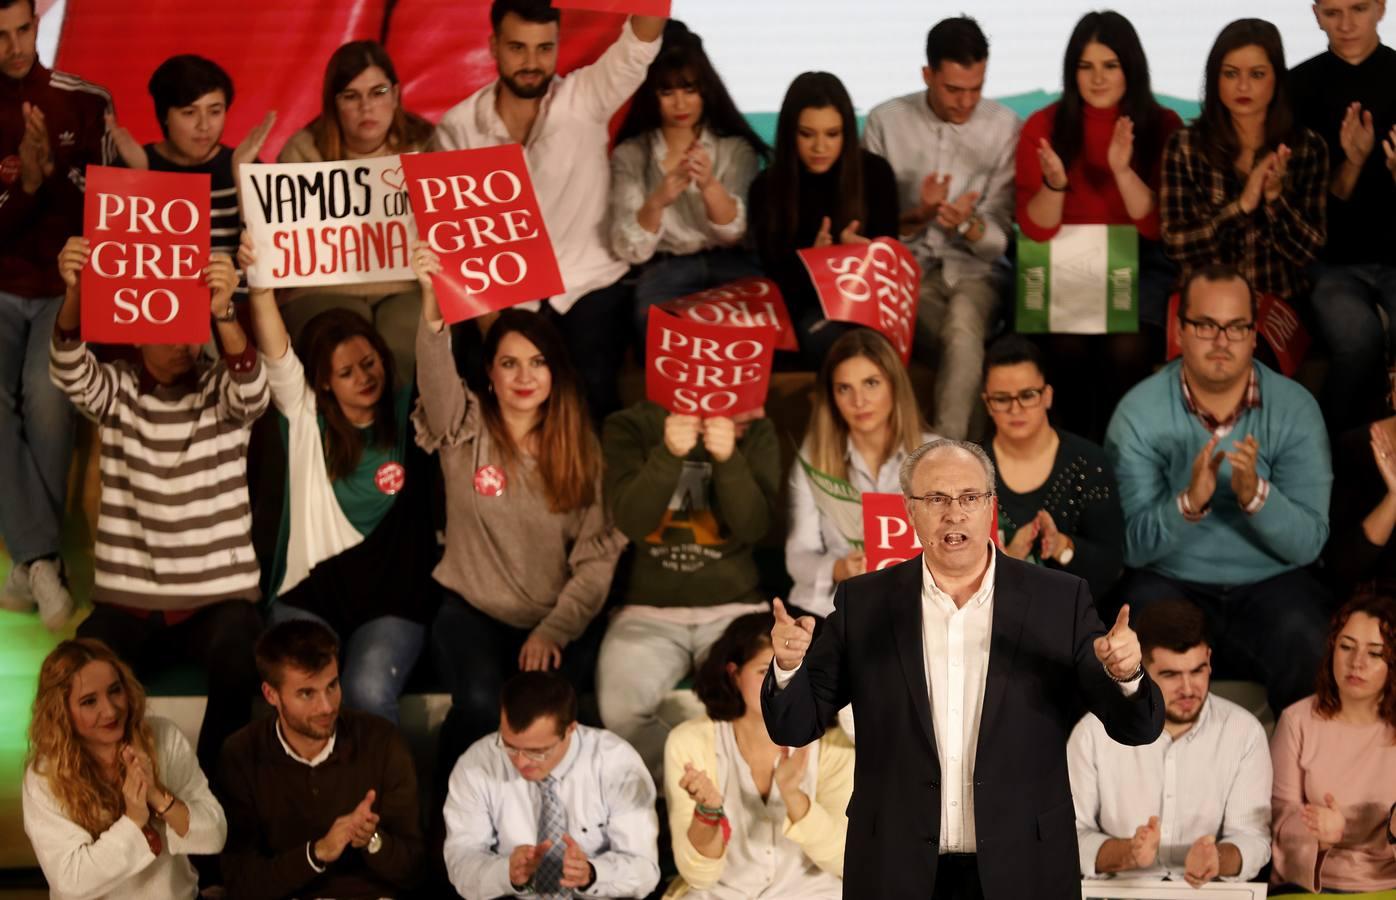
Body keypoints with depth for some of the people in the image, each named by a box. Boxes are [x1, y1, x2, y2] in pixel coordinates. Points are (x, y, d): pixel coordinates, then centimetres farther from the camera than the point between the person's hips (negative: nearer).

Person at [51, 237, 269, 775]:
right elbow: (70, 370, -16)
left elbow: (252, 387, -22)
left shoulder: (223, 392, 2)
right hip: (125, 600, 1)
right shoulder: (116, 391, 5)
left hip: (218, 598, -1)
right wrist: (75, 292, -37)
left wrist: (224, 313, -41)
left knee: (240, 662, -31)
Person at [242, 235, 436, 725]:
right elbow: (276, 356, -11)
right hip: (308, 591, 1)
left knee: (368, 693, -27)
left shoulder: (407, 411, 5)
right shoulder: (304, 416, 5)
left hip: (392, 597, 0)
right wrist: (260, 287, -29)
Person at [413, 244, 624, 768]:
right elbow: (436, 376, -22)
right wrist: (432, 307, -42)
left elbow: (598, 555, 2)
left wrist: (555, 630, -12)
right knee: (481, 707, -31)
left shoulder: (580, 448, 6)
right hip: (472, 612, -1)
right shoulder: (465, 430, 2)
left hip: (559, 620, 1)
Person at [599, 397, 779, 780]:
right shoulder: (628, 428, 0)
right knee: (620, 710, -29)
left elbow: (754, 526, -9)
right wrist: (668, 453, -29)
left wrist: (729, 458, -26)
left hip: (735, 608, 0)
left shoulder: (756, 431, 2)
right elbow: (632, 522, -13)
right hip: (648, 610, 0)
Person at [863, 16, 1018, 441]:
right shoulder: (886, 121, -1)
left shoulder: (1005, 126, -2)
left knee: (962, 325, -34)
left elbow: (1000, 234, -3)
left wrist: (969, 225, -26)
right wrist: (918, 215, -19)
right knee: (965, 343, -31)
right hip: (905, 267, 0)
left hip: (972, 270, 0)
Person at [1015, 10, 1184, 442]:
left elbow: (1157, 226, -7)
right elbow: (1037, 229, -3)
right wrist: (1054, 183, -24)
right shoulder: (1044, 126, 0)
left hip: (1140, 264, 0)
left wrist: (1122, 170, -23)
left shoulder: (1163, 126, 0)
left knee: (1126, 348, -29)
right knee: (1069, 345, -30)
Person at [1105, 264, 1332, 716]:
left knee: (1306, 644, -29)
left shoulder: (1295, 408, -5)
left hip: (1271, 582, 1)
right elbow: (1132, 545, -11)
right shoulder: (1139, 412, -7)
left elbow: (1309, 542, -10)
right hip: (1169, 581, -1)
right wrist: (1189, 503, -30)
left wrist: (1255, 495, -30)